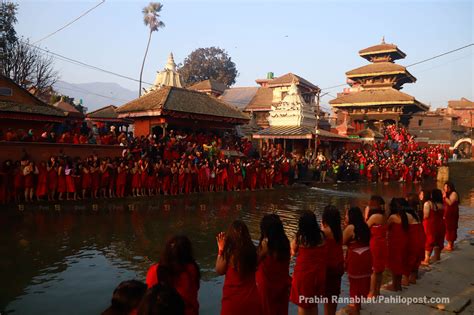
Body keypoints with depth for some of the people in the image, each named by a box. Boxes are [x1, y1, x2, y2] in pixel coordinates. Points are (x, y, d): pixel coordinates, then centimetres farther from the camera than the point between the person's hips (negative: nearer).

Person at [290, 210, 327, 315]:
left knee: (302, 303, 13)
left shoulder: (299, 236, -15)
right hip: (318, 272, 3)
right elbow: (324, 253, 5)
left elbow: (294, 252, 1)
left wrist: (292, 244, 18)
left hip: (303, 272, -3)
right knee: (314, 302, 22)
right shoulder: (321, 235, -8)